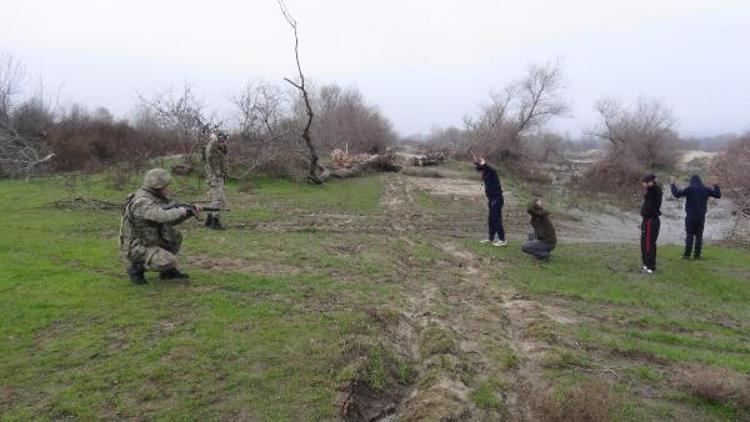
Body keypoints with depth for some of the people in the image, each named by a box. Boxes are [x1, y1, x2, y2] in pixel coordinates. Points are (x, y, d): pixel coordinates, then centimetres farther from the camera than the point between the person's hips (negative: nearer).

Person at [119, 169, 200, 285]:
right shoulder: (142, 202, -24)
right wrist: (180, 211, -20)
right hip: (137, 249, -9)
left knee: (176, 236, 7)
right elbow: (164, 217, -40)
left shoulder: (156, 198, 6)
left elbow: (170, 221, 12)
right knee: (170, 261, -23)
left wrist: (190, 212, 0)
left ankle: (168, 270, 14)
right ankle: (137, 267, -3)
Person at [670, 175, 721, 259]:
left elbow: (676, 194, -13)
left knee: (689, 235, -1)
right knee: (699, 236, 8)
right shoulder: (706, 190, 4)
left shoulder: (689, 189, -10)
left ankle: (687, 254, -2)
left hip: (690, 217, -3)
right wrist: (716, 186, 29)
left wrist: (673, 185, -1)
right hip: (701, 217, 3)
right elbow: (718, 195, 16)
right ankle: (697, 255, 8)